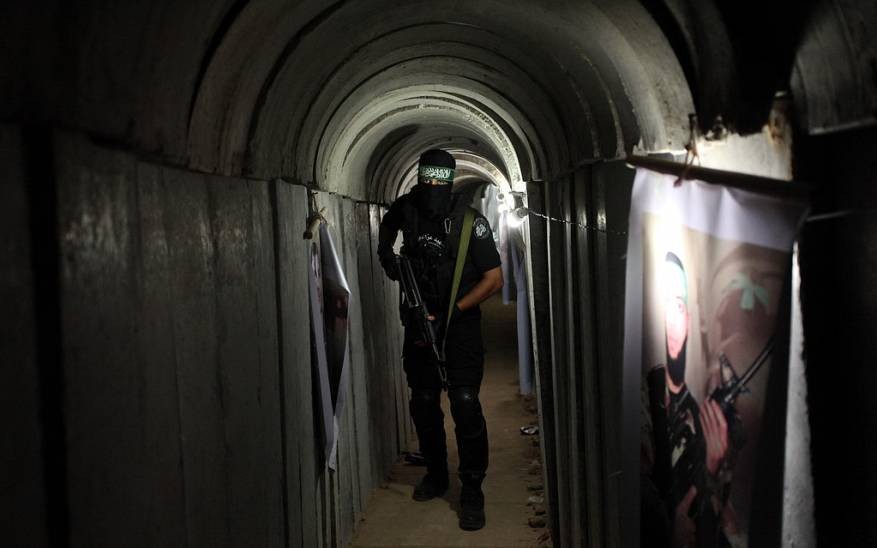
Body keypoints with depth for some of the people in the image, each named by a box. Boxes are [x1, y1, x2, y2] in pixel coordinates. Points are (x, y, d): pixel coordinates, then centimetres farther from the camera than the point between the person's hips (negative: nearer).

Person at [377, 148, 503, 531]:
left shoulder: (470, 222, -15)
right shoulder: (406, 209, -3)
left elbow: (494, 278, -14)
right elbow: (387, 225, 23)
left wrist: (451, 314, -18)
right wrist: (385, 252, 3)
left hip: (460, 327, -4)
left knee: (465, 405, -11)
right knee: (423, 403, 12)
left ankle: (472, 492, 0)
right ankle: (435, 475, 31)